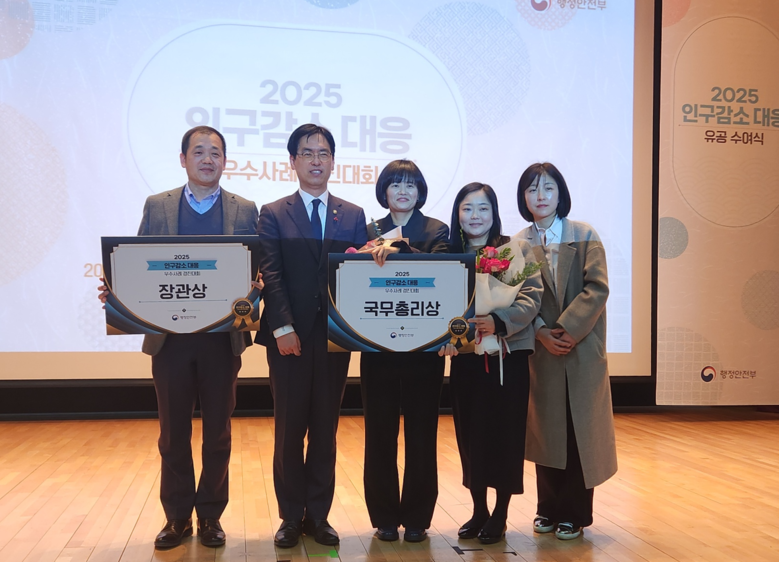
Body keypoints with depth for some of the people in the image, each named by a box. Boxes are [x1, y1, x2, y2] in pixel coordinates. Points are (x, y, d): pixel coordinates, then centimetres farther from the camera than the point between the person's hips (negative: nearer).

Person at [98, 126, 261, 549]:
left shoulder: (245, 211, 5)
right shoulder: (157, 207, 7)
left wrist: (255, 285, -19)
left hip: (222, 336, -1)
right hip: (169, 335, 1)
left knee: (217, 431, 8)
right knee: (173, 433, 9)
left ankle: (210, 515, 22)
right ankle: (177, 517, 23)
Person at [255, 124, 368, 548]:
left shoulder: (353, 216, 11)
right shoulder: (273, 214, 5)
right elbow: (271, 275, -5)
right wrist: (283, 328, -15)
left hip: (335, 336, 2)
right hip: (289, 336, -2)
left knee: (325, 430, 8)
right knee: (289, 431, 5)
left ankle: (318, 516, 19)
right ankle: (291, 517, 17)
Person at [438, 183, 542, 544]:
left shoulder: (517, 249, -1)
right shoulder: (450, 254, 8)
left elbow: (531, 298, -10)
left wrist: (498, 323, -25)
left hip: (508, 354, -3)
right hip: (465, 356, 3)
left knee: (505, 433, 2)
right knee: (469, 433, 7)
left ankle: (500, 514, 17)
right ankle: (478, 510, 22)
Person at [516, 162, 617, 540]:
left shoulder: (585, 236, 1)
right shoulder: (518, 244, 5)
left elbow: (597, 288, -8)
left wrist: (568, 330, -16)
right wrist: (541, 332, -14)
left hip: (582, 349, -1)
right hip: (541, 351, 1)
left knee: (579, 430, 4)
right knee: (545, 430, 8)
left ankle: (574, 514, 15)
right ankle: (549, 509, 20)